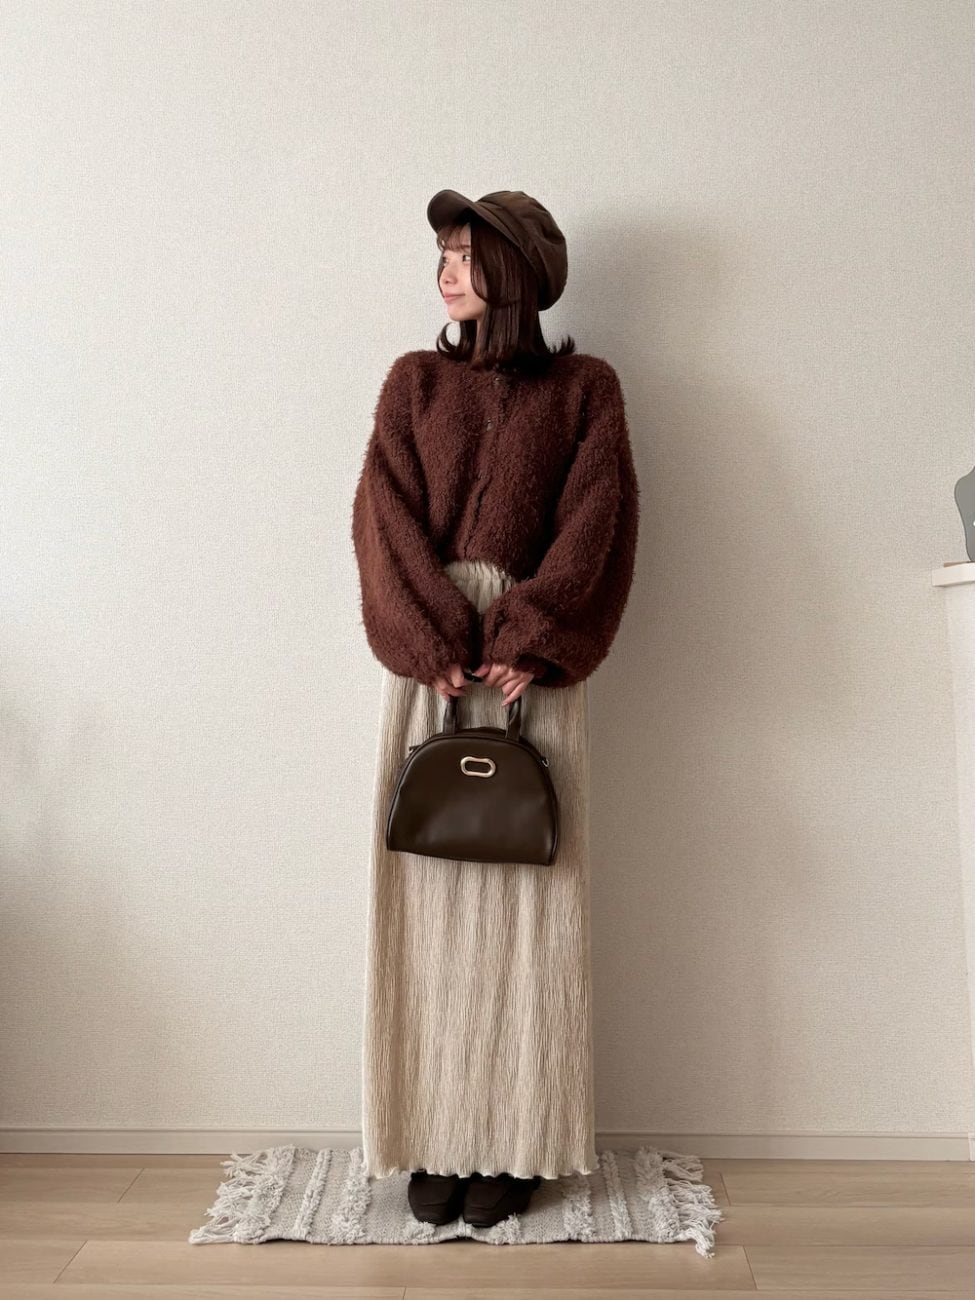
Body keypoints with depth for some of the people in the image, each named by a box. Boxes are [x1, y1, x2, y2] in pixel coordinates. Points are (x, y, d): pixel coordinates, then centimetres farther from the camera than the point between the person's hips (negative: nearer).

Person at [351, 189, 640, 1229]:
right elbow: (385, 514, 2)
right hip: (427, 658, 2)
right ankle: (438, 1139, 9)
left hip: (532, 660, -1)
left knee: (526, 893, 0)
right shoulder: (414, 381, 14)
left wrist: (529, 640, -14)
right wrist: (436, 640, -12)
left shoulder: (584, 388, 10)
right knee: (430, 892, 0)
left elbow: (595, 524, -1)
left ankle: (519, 1141, 11)